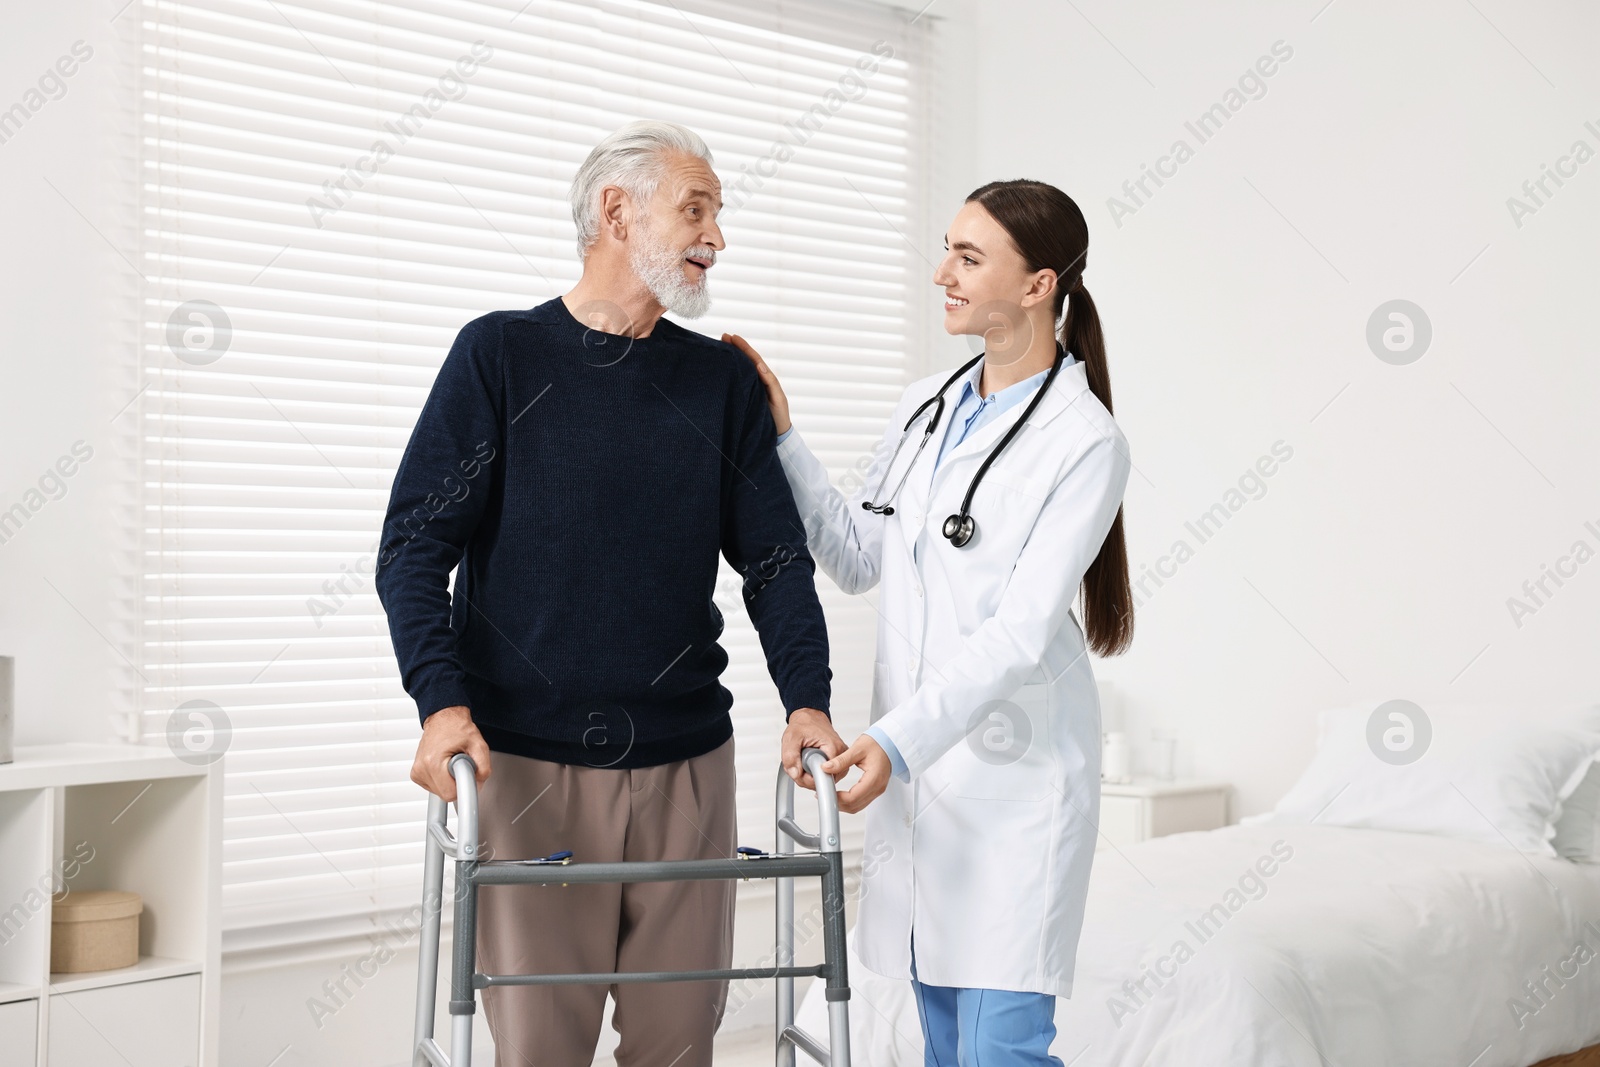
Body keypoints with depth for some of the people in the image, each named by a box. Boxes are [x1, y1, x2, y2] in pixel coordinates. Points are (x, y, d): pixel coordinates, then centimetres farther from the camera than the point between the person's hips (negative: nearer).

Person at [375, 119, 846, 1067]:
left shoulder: (725, 381, 10)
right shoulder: (501, 354, 1)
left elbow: (776, 557, 7)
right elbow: (416, 546, -3)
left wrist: (807, 698, -8)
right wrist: (442, 701, -16)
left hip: (686, 763, 3)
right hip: (528, 763, -2)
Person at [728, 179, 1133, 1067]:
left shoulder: (1085, 442, -12)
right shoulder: (925, 408, 8)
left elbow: (1020, 632, -18)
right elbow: (857, 562, 12)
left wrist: (898, 740, -28)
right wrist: (780, 437, 5)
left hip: (1016, 770, -6)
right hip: (916, 765, 7)